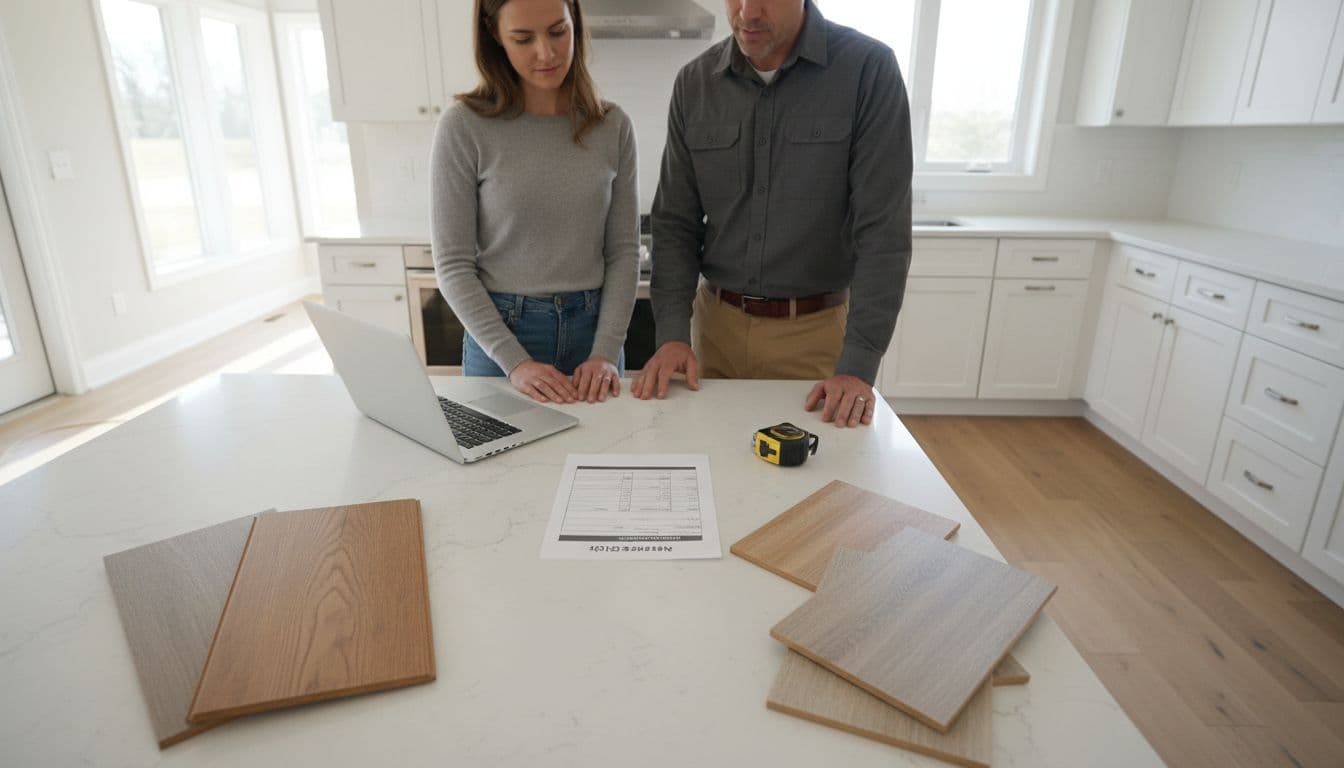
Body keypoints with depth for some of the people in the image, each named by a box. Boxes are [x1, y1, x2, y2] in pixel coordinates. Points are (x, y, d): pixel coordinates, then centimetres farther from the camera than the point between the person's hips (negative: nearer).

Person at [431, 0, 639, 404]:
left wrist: (606, 352, -11)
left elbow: (624, 250, -1)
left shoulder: (612, 125, -1)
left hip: (593, 329, 3)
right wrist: (515, 362, -15)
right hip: (501, 331, -2)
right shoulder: (464, 126, -9)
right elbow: (453, 265, -8)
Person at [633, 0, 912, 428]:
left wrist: (859, 364, -19)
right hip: (717, 323, 3)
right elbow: (676, 221, 1)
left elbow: (883, 228, -14)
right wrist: (673, 333, -9)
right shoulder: (694, 83, 0)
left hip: (817, 329, -2)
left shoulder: (868, 69, -11)